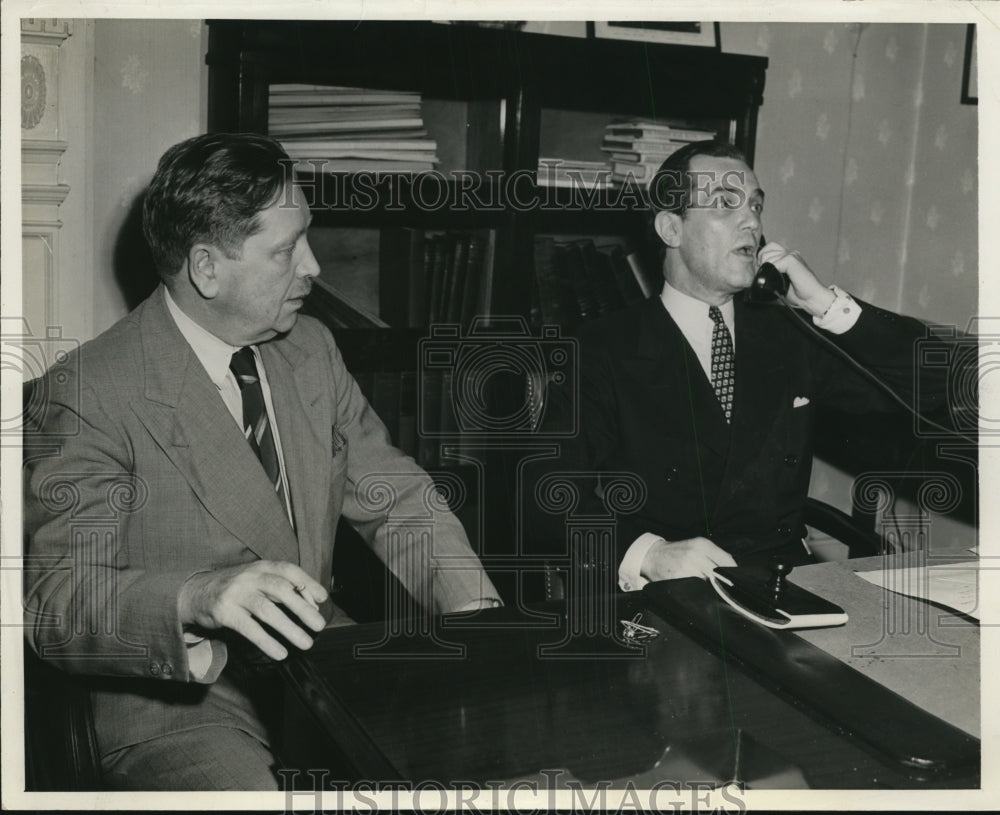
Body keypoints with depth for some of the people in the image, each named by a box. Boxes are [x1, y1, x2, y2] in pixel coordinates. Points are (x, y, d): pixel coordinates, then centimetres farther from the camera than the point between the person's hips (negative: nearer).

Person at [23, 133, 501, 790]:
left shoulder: (312, 349, 4)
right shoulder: (93, 395, -15)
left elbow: (396, 498, 8)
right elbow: (55, 602, -19)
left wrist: (471, 603, -10)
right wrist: (201, 598, -38)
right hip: (179, 706, -5)